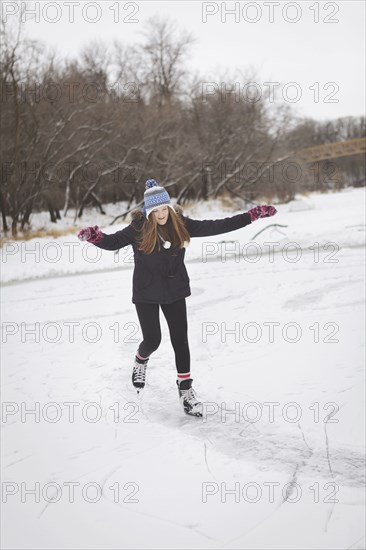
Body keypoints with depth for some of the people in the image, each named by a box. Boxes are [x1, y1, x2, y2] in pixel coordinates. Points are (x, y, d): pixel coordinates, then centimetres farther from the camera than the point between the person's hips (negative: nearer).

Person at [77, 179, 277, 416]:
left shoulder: (181, 224, -6)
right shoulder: (138, 228, -13)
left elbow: (216, 227, -4)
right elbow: (113, 242, -13)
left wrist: (253, 215, -7)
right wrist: (95, 236, -37)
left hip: (175, 291, 2)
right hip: (146, 293, -2)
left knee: (180, 340, 2)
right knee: (152, 339, 0)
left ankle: (186, 389, 15)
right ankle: (141, 361, 36)